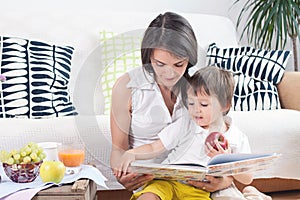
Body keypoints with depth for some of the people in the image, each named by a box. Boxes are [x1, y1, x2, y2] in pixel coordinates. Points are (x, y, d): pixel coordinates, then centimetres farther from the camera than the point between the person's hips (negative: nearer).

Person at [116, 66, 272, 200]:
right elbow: (154, 148, 5)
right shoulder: (184, 126, 5)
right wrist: (131, 154, -14)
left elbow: (247, 179, 4)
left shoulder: (237, 139, 3)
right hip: (169, 179, 1)